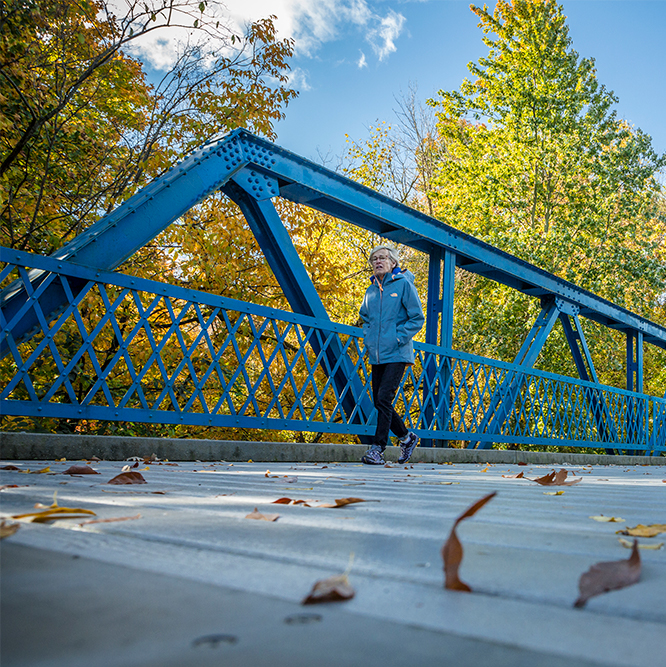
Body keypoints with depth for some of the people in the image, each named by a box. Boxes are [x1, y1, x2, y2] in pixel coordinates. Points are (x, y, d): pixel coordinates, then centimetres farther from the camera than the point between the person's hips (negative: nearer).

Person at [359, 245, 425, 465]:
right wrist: (368, 338, 11)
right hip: (376, 355, 7)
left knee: (384, 399, -14)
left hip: (397, 354, -6)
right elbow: (364, 316, 27)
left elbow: (417, 318, -4)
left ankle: (377, 449, -9)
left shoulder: (403, 284, -4)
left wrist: (398, 339, -12)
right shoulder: (371, 290, 12)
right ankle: (407, 437, 27)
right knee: (379, 402, 8)